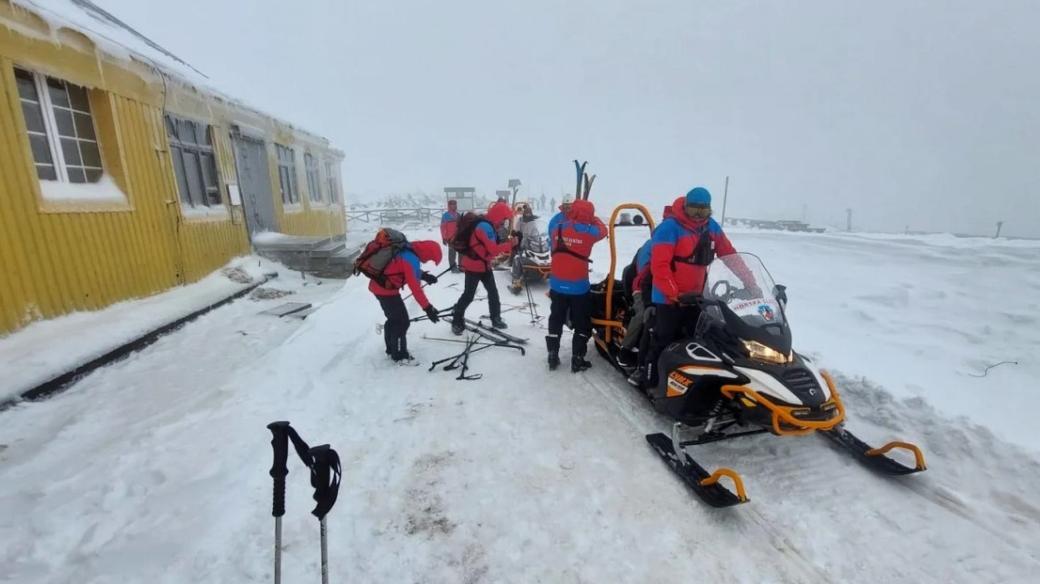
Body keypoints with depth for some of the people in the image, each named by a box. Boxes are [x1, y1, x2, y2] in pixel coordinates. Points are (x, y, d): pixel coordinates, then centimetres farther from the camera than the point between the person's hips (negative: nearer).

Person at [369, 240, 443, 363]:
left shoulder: (408, 249, 2)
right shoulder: (411, 259, -25)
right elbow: (415, 287, -27)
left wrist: (423, 275, 7)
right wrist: (427, 308, -25)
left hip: (378, 285, 10)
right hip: (386, 289, -10)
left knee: (394, 319, 22)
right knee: (402, 322, 0)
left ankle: (391, 349, 38)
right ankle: (399, 356, 12)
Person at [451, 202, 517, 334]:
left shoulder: (488, 226, 8)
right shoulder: (485, 227, -24)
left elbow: (493, 247, 11)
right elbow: (493, 250, -27)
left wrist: (508, 244, -3)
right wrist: (510, 243, -18)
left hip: (484, 265, 10)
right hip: (473, 266, -10)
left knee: (493, 292, 12)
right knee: (468, 295, -2)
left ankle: (496, 319, 24)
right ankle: (457, 321, 13)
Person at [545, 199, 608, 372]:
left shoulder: (557, 228, -5)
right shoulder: (588, 232, -13)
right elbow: (602, 230, 7)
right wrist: (592, 218, 22)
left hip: (557, 284, 4)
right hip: (578, 287, -3)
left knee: (556, 321, 17)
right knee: (582, 324, 12)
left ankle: (553, 356, 23)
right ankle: (577, 360, 15)